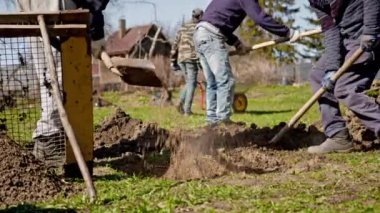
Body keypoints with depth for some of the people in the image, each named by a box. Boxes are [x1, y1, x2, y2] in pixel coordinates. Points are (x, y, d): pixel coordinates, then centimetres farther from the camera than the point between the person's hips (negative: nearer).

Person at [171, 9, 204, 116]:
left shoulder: (183, 28, 17)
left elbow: (175, 45, 13)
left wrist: (173, 61, 16)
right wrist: (200, 61, -15)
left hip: (181, 59, 6)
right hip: (192, 59, -6)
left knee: (190, 82, 19)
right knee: (192, 84, 0)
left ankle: (181, 103, 1)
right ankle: (187, 110, -6)